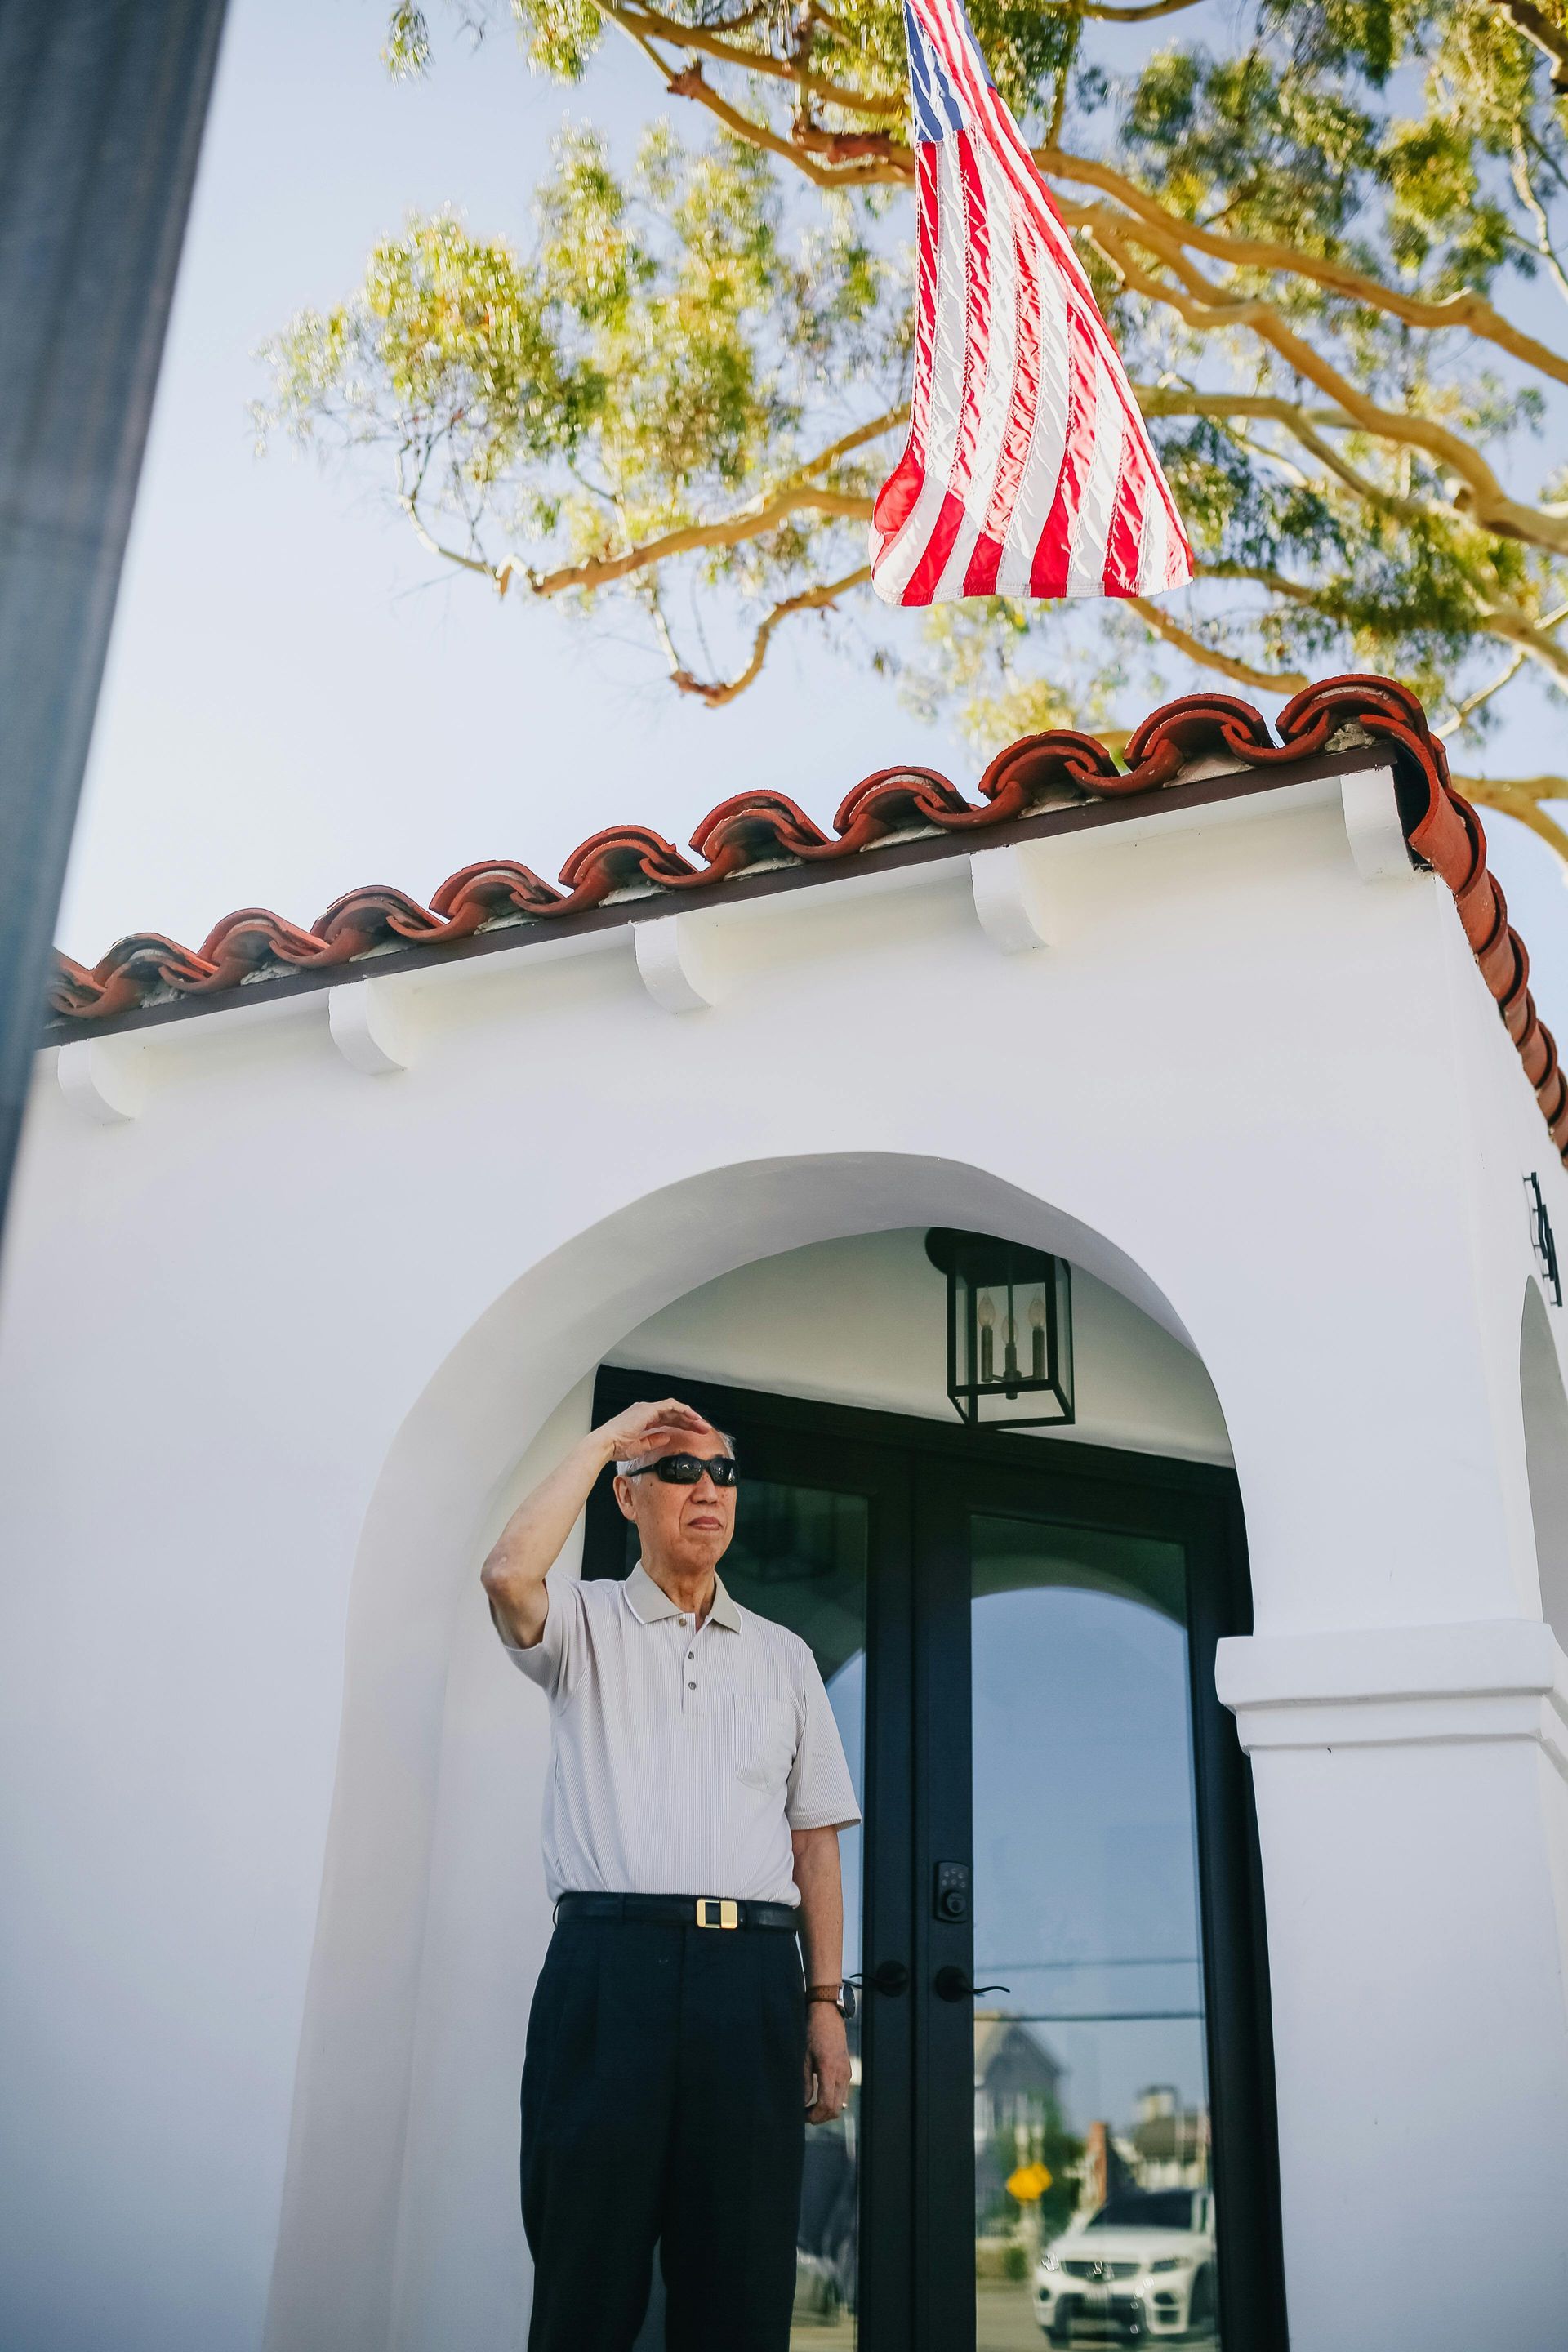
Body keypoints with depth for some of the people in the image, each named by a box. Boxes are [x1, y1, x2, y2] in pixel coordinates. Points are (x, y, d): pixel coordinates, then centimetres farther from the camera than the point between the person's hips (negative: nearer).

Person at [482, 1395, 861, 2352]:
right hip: (610, 1959, -2)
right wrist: (604, 1438, -3)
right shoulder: (586, 1626, 10)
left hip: (751, 1975, 3)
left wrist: (826, 2004, 5)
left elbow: (816, 1841, 15)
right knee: (589, 2264, 0)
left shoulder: (784, 1655, 18)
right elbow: (509, 1574, -14)